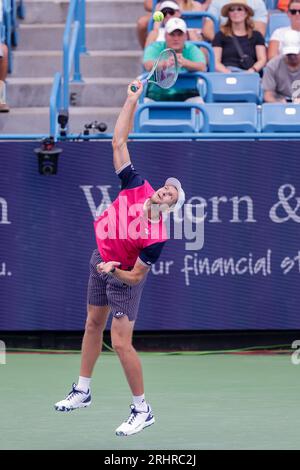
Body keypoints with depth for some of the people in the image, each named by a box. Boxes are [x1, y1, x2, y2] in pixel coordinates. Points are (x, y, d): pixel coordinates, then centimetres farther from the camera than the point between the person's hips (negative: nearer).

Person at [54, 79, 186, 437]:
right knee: (93, 326, 18)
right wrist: (132, 99, -23)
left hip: (124, 276, -7)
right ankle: (82, 392, 33)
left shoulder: (156, 236, -32)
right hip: (101, 260, 7)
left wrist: (115, 271, -39)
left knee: (120, 342, -10)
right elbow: (119, 142, -18)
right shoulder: (135, 186, -21)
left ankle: (142, 410, 3)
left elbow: (135, 276, -23)